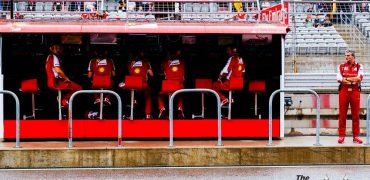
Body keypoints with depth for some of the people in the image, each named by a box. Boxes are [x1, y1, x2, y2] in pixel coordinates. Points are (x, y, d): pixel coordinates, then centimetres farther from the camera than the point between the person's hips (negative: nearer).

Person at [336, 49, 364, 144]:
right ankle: (341, 135, 3)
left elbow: (359, 78, -10)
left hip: (355, 92, 0)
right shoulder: (341, 66, 9)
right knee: (342, 115, 0)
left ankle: (356, 136, 6)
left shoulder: (359, 66, 7)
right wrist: (353, 81, -9)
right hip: (344, 91, 0)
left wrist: (346, 79, -7)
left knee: (356, 115, 1)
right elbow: (339, 79, -6)